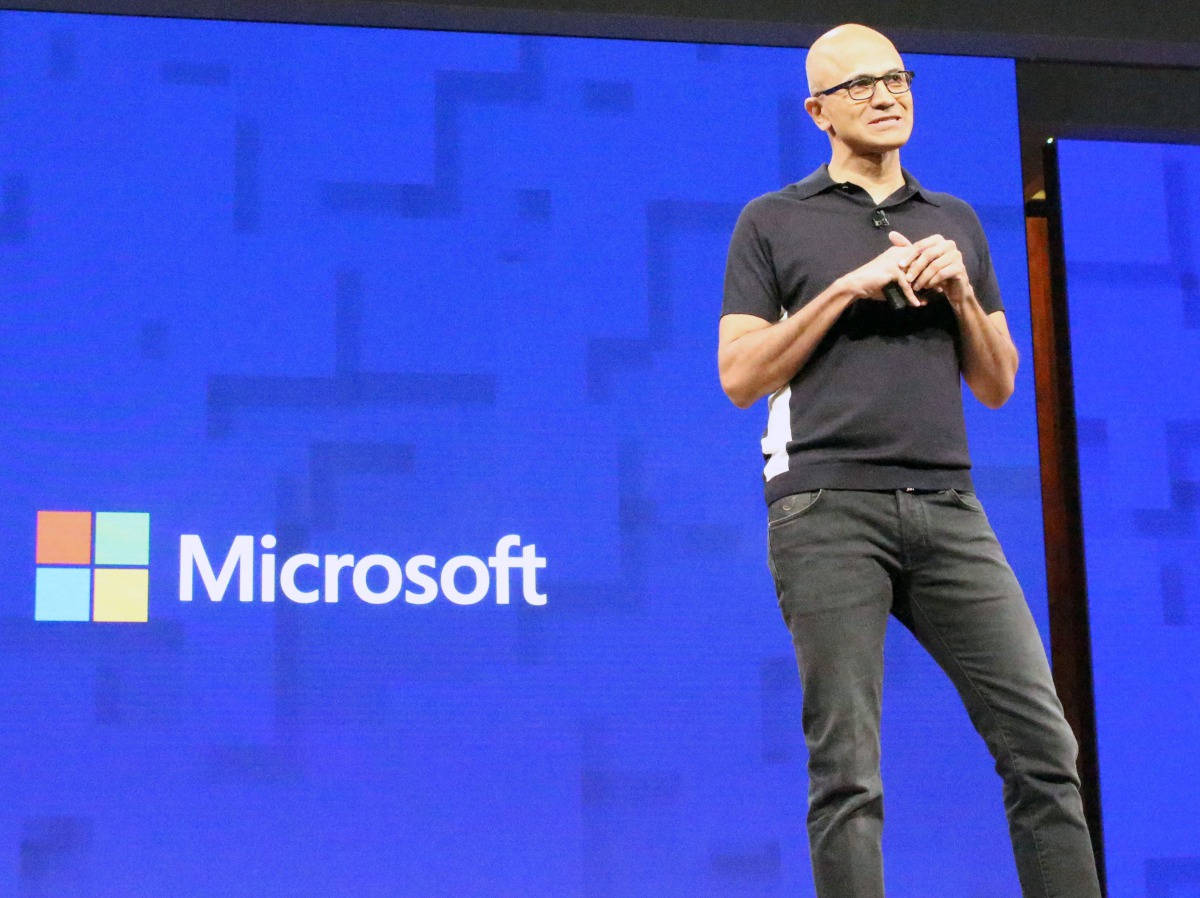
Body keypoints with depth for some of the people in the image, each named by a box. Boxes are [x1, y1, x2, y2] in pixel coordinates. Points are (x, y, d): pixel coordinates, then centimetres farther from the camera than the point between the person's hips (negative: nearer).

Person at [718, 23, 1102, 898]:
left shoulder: (956, 223, 20)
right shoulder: (773, 222, 9)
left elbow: (998, 386, 19)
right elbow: (740, 376, 1)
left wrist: (962, 293, 1)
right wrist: (849, 288, -6)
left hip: (948, 508, 4)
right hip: (828, 511, -3)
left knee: (1042, 741, -3)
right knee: (847, 768, -6)